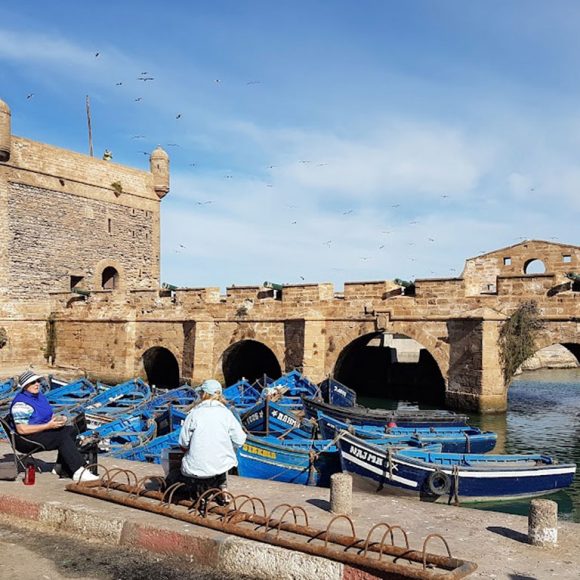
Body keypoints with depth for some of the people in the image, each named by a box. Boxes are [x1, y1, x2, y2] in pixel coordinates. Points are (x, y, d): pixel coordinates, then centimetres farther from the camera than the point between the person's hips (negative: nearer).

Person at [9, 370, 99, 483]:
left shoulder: (40, 395, 13)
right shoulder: (21, 403, -16)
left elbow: (49, 416, 23)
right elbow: (21, 429, -24)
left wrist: (58, 419, -2)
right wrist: (48, 426, -25)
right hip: (27, 439, -9)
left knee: (70, 430, -13)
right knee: (63, 437, -27)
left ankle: (63, 468, -11)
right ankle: (79, 472, -29)